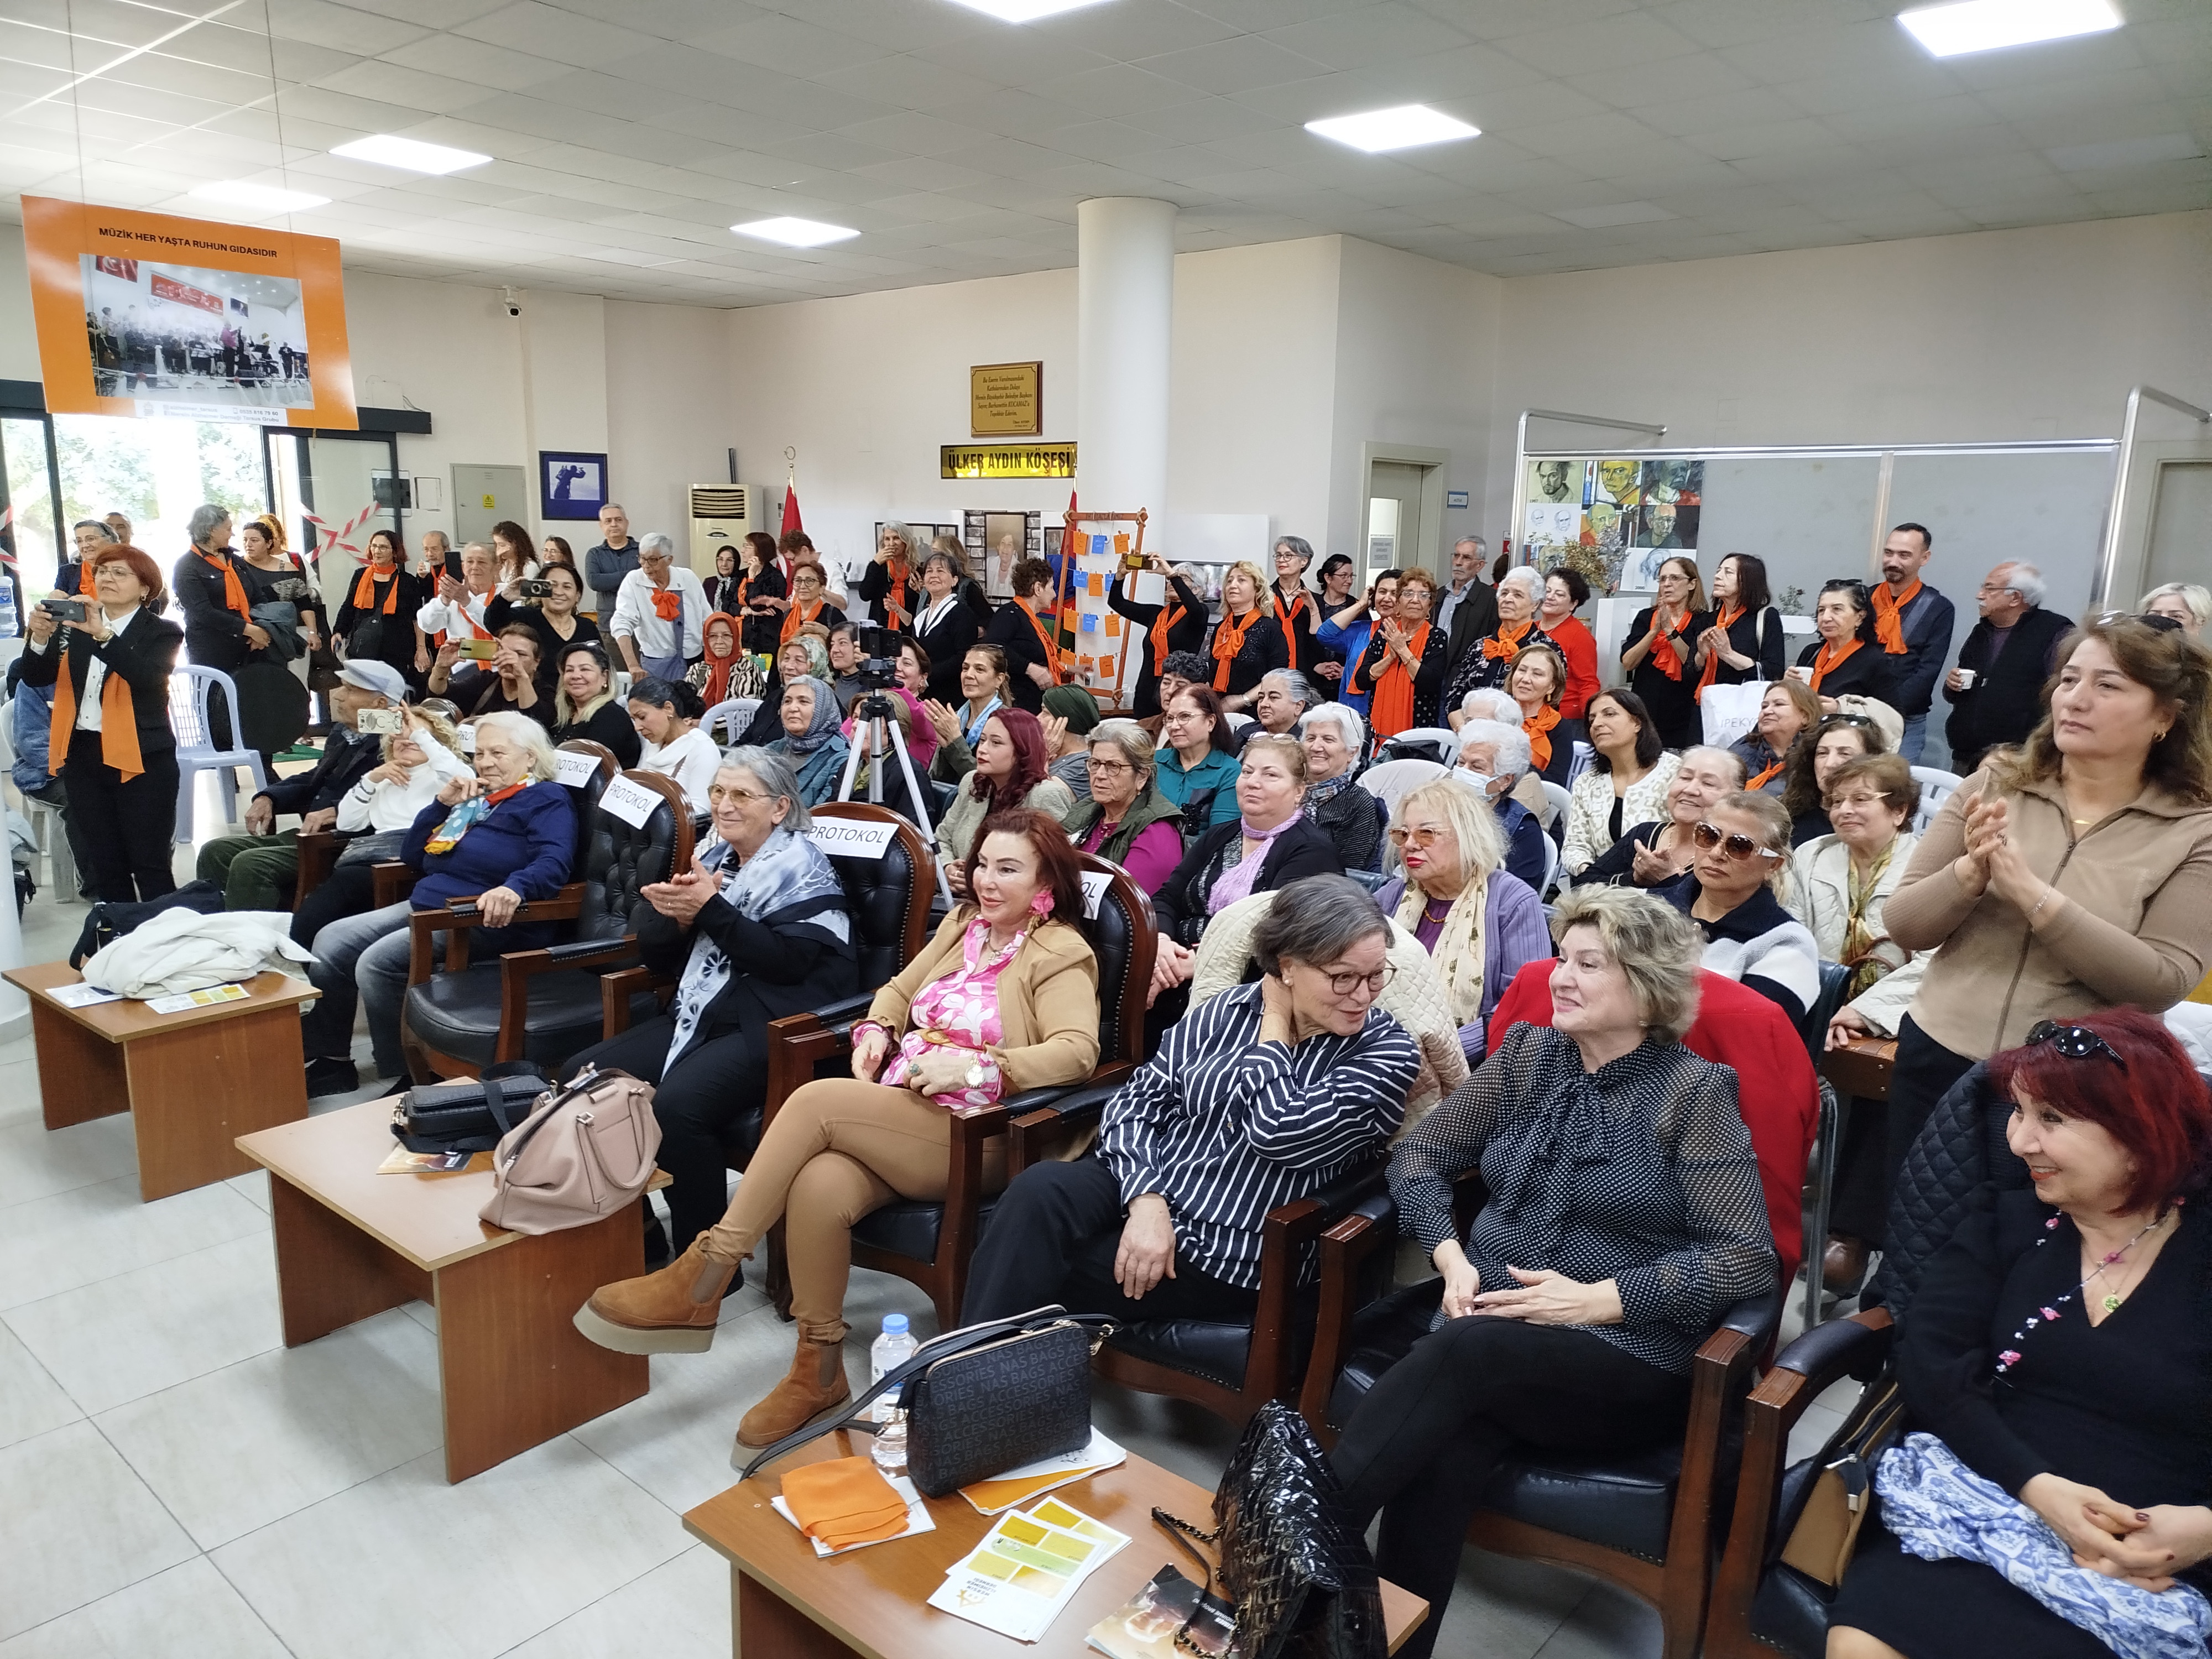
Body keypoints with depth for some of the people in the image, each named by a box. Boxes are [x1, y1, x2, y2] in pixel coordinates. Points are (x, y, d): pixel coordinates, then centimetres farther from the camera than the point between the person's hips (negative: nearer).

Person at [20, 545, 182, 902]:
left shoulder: (161, 632, -1)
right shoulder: (74, 628, 13)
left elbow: (147, 675, -21)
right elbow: (35, 677, 4)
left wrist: (102, 634, -32)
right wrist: (40, 638, -15)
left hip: (141, 760, -5)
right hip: (83, 756, 5)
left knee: (149, 866, -4)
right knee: (105, 865, 10)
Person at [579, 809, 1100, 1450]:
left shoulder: (1062, 955, -3)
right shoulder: (963, 923, 18)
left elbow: (1076, 1052, -17)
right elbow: (899, 988, 27)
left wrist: (975, 1067, -27)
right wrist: (876, 1029, 5)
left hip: (973, 1138, -6)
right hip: (894, 1115, 6)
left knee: (816, 1099, -26)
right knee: (818, 1187, -27)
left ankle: (704, 1281, -17)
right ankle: (818, 1373, -9)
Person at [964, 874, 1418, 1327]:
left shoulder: (1388, 1052, -8)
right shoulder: (1226, 1011, 4)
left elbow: (1281, 1134, -22)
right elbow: (1140, 1099, 1)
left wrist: (1275, 1025, -10)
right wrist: (1146, 1200, -16)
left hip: (1232, 1254, -3)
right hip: (1140, 1191, 4)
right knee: (1040, 1190, -28)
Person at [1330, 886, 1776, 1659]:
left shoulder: (1695, 1093, -4)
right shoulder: (1527, 1053, 9)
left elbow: (1747, 1257, -10)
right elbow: (1420, 1151, 12)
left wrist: (1597, 1299, -17)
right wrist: (1452, 1257, -5)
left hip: (1627, 1363, -3)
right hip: (1487, 1332, 4)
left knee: (1461, 1351, -34)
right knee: (1444, 1452, -30)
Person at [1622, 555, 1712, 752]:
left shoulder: (1703, 621, 3)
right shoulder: (1645, 617, 11)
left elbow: (1696, 665, -11)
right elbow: (1627, 662, -1)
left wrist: (1670, 630, -14)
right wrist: (1656, 630, -12)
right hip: (1645, 711, 2)